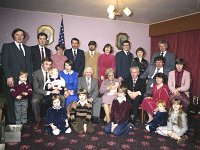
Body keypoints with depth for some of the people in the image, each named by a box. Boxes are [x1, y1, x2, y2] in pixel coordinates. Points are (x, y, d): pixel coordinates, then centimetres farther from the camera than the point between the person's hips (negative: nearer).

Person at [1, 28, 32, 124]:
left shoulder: (27, 49, 20)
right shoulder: (7, 47, 8)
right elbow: (4, 63, -2)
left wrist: (29, 78, 7)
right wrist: (9, 77, -11)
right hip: (12, 80, -3)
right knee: (11, 103, 1)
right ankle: (11, 122, 11)